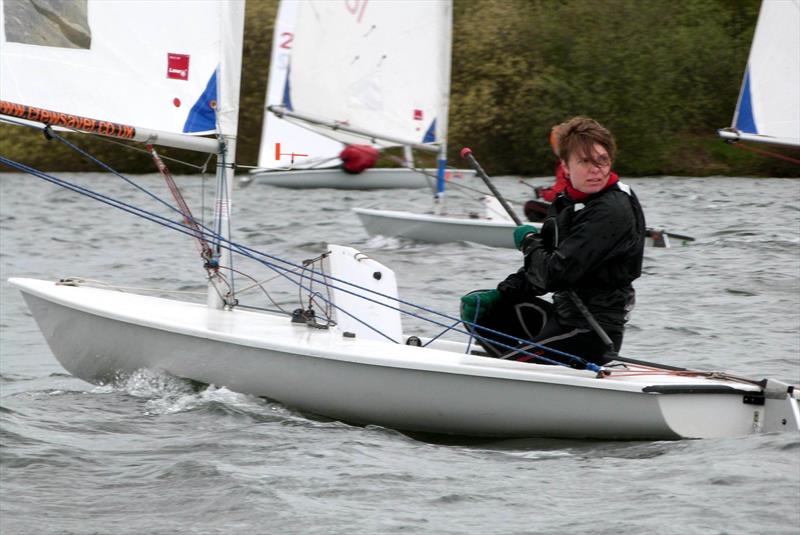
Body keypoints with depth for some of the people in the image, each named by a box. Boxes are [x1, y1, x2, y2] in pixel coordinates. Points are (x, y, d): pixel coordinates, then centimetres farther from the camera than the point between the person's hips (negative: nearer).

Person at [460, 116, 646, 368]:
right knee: (476, 306, 13)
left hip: (591, 333, -10)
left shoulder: (612, 211, -20)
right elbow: (539, 270, 16)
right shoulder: (567, 201, 10)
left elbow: (557, 274, -24)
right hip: (565, 314, 10)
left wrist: (530, 242, -5)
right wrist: (501, 294, 1)